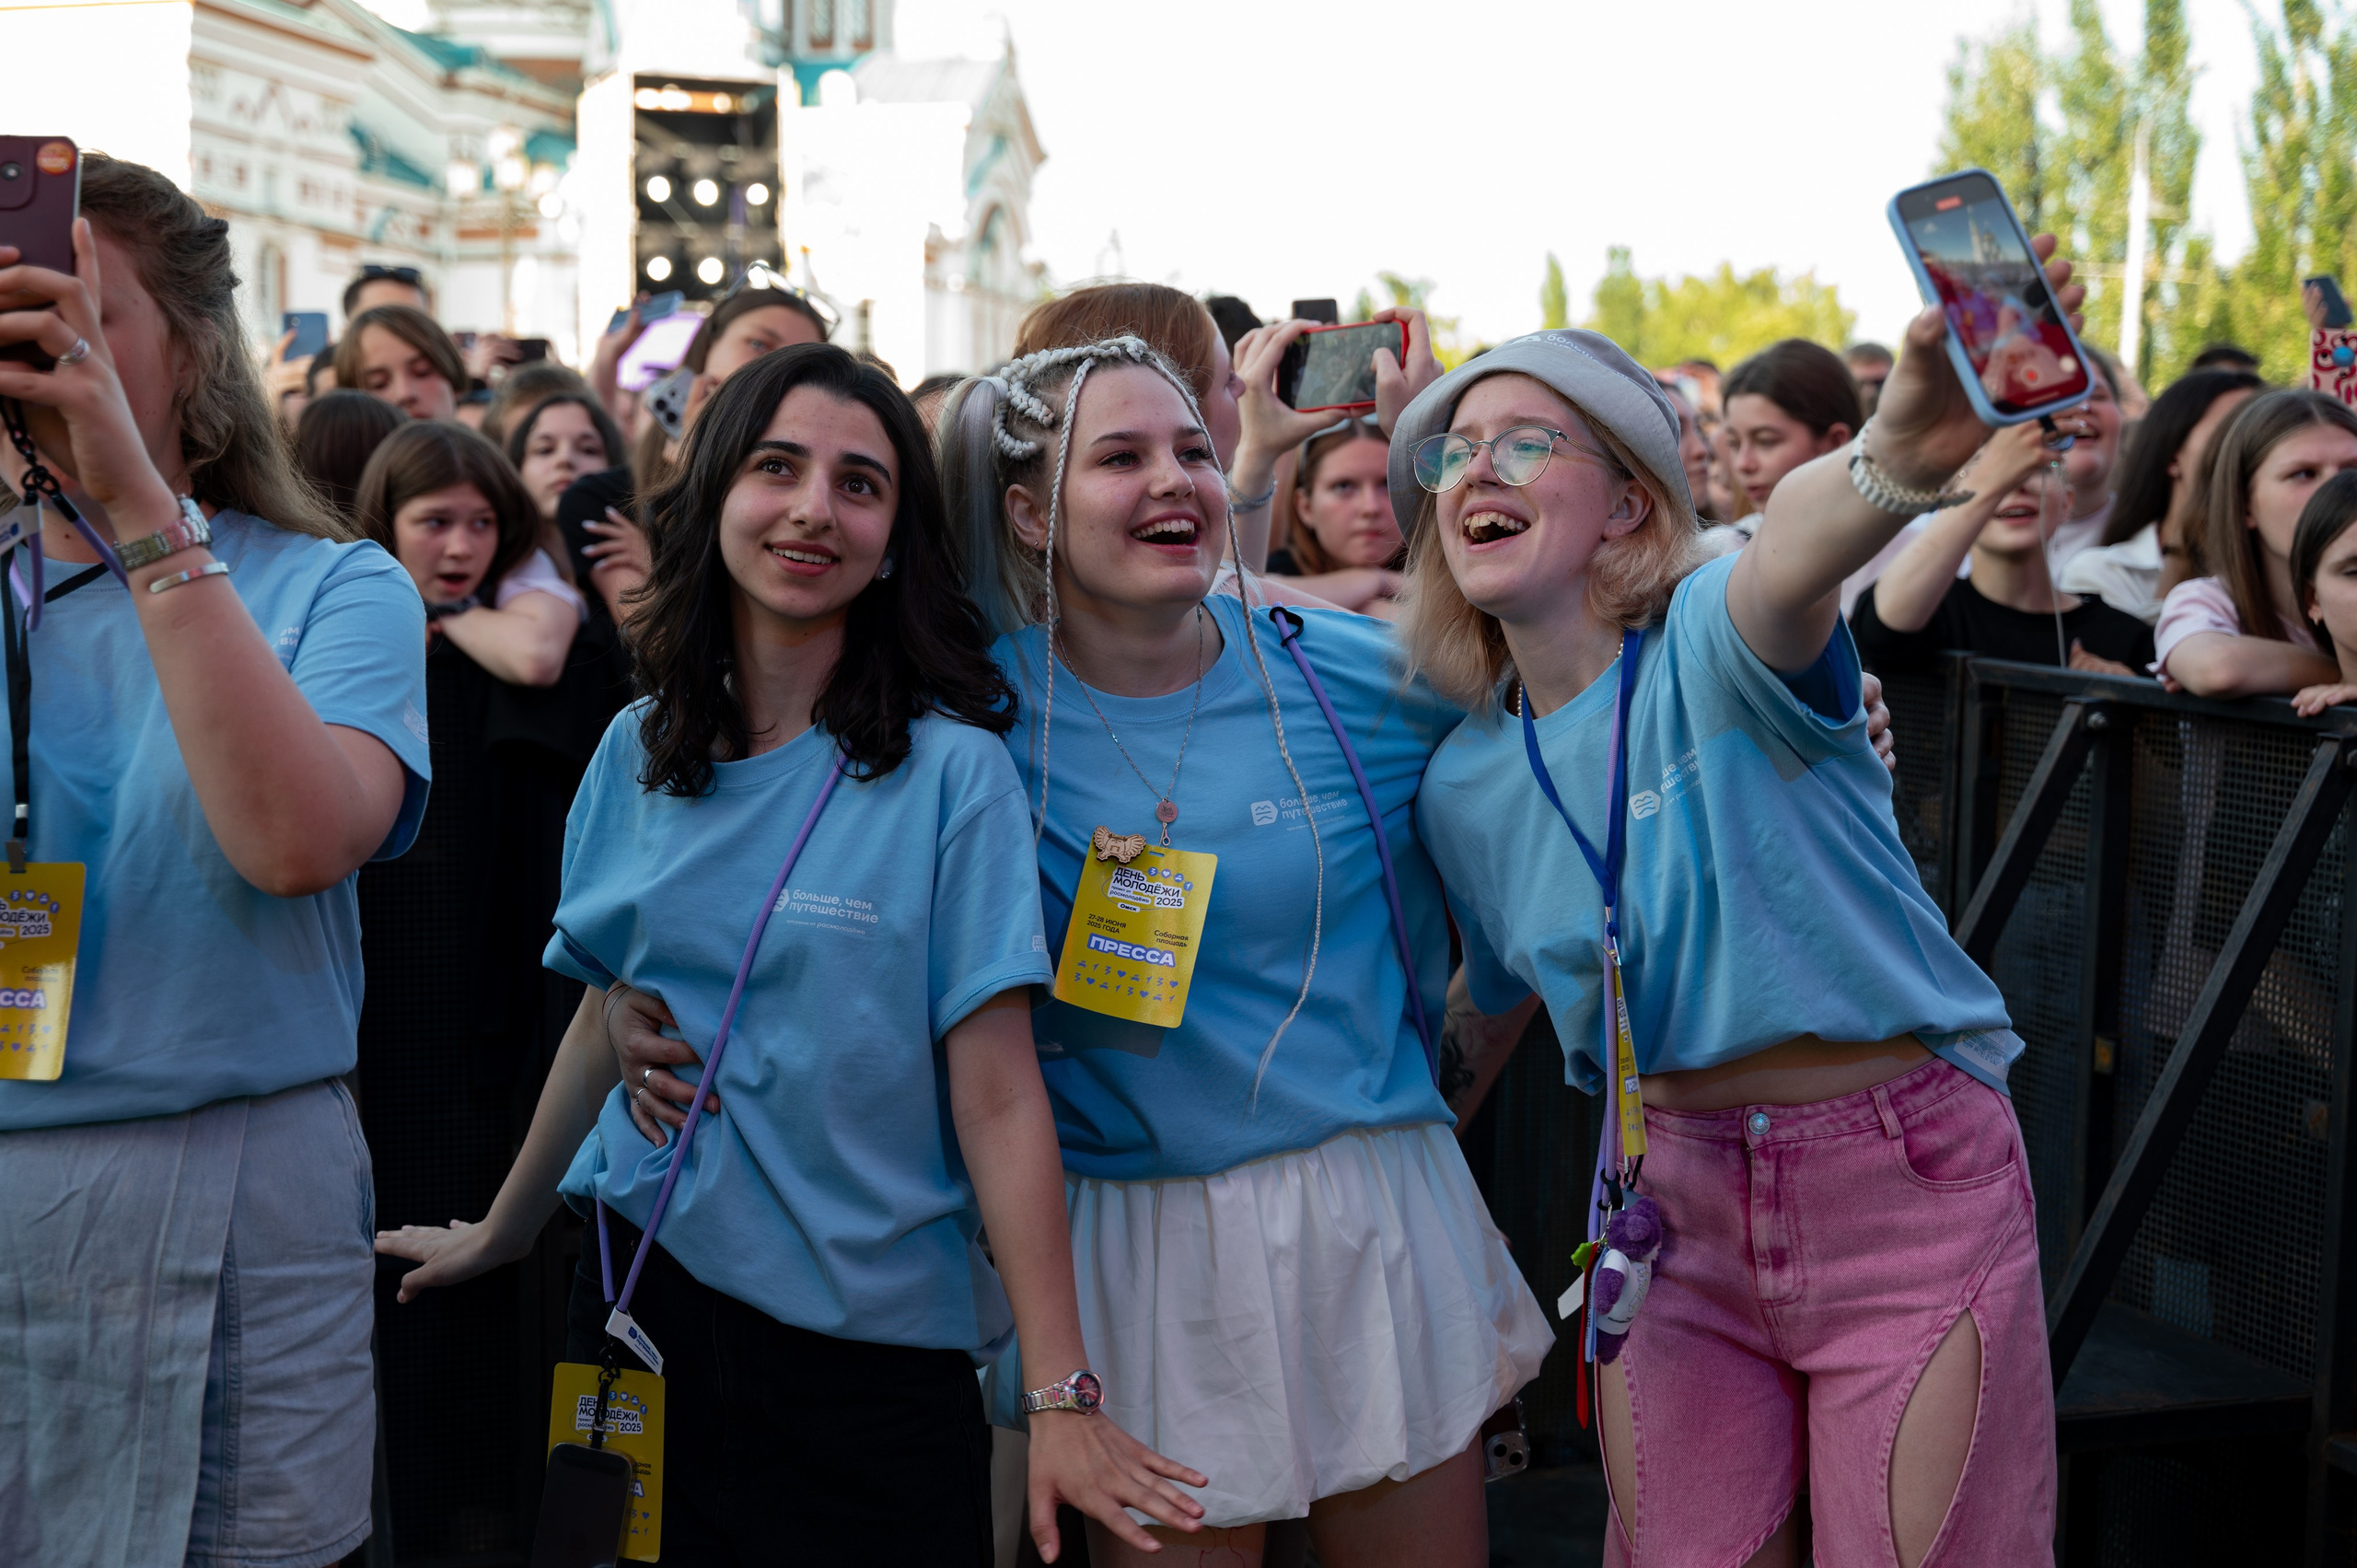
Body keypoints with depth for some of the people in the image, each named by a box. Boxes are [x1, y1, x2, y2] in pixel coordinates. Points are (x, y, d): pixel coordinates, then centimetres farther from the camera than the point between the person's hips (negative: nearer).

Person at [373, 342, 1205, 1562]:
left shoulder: (949, 770, -12)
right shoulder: (640, 752, 3)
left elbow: (997, 1094, -16)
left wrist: (1062, 1395, -19)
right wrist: (503, 1229, 22)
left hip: (871, 1339, -4)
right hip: (647, 1293, 4)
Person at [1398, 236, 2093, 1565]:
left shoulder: (1711, 648, -15)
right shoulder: (1466, 786, 2)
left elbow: (1792, 554, -40)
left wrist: (1899, 458, -62)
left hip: (1903, 1189, -5)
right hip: (1670, 1195, 5)